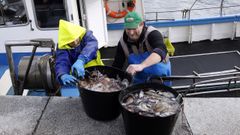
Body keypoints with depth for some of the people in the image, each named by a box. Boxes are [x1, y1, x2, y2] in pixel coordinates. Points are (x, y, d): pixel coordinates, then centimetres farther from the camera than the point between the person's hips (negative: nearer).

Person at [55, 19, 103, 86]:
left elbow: (92, 45, -31)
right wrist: (63, 75, -49)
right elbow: (61, 63, -25)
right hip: (76, 77, 2)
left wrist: (81, 60, -50)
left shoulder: (86, 35, -9)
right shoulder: (62, 47, -9)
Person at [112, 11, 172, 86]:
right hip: (139, 79, 3)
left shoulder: (152, 34, -25)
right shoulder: (123, 42, -12)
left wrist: (141, 66, -60)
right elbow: (117, 66, -7)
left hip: (159, 75, -3)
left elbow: (161, 51, -45)